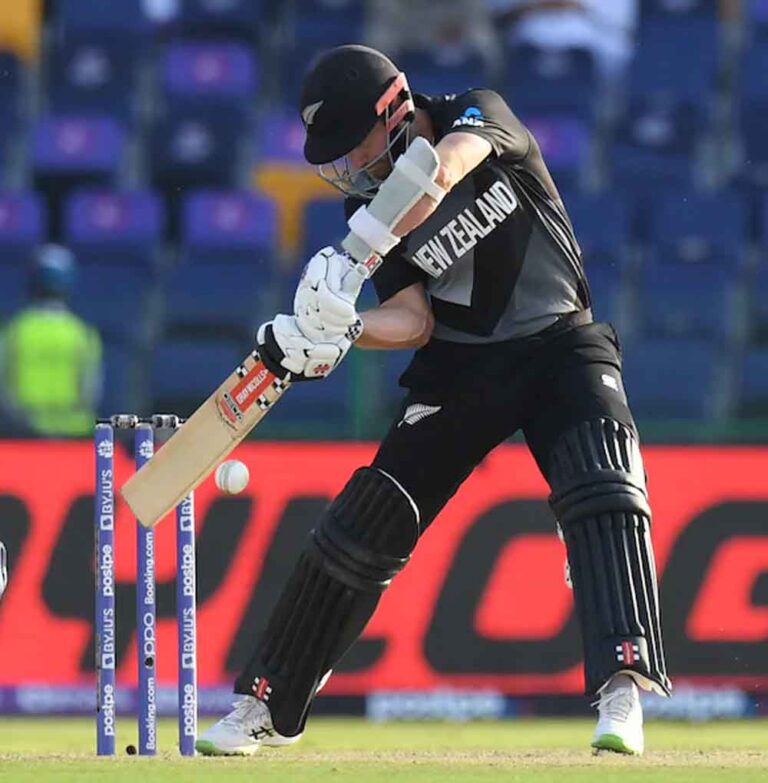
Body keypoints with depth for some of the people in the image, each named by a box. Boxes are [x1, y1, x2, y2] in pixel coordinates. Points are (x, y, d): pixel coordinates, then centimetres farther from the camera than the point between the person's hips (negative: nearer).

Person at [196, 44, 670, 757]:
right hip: (459, 365, 3)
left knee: (602, 489, -28)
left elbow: (439, 173, -35)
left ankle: (622, 687, -34)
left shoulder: (478, 116, -12)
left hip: (559, 345, -3)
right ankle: (266, 706, 10)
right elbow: (413, 319, -11)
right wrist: (338, 329, -31)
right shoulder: (373, 204, -2)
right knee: (363, 524, -1)